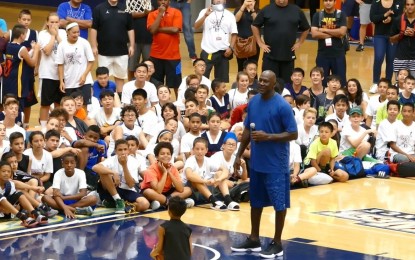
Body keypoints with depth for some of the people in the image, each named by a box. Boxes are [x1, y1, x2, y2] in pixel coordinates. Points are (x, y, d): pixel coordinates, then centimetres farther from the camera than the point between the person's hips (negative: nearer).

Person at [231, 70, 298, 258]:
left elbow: (293, 134, -14)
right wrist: (239, 154, 11)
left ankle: (277, 243, 11)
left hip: (276, 164, -7)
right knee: (256, 201, 15)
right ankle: (254, 240, 27)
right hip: (256, 162, 7)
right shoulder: (253, 102, 5)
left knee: (279, 203, 2)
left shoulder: (282, 106, -15)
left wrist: (267, 136, -22)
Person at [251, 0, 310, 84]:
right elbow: (254, 26, 6)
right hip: (270, 55, -2)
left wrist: (299, 43, 7)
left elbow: (306, 29, 15)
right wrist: (260, 43, 0)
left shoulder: (296, 11, 4)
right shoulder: (266, 10, -2)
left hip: (289, 55, 2)